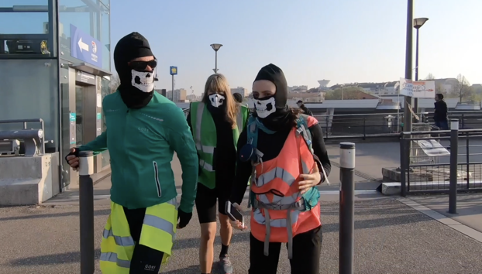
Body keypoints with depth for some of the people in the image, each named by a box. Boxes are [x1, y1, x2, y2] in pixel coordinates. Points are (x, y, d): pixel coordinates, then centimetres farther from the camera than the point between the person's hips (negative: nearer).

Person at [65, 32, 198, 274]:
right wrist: (83, 151, 5)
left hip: (158, 206, -4)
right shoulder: (109, 105, -4)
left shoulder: (169, 112, -17)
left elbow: (190, 160, -5)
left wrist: (187, 206, 2)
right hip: (121, 207, 5)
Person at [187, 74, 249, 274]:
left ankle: (224, 255, 53)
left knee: (226, 221, 24)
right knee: (208, 233, -4)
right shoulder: (196, 111, -7)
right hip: (205, 180, -2)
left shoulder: (240, 113, -4)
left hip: (230, 180, 2)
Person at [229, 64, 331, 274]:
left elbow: (325, 163, 5)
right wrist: (234, 202, -13)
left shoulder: (307, 127, -8)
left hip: (304, 219, -1)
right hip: (263, 221, 2)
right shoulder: (250, 132, -3)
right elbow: (241, 174, 2)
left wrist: (318, 176, -17)